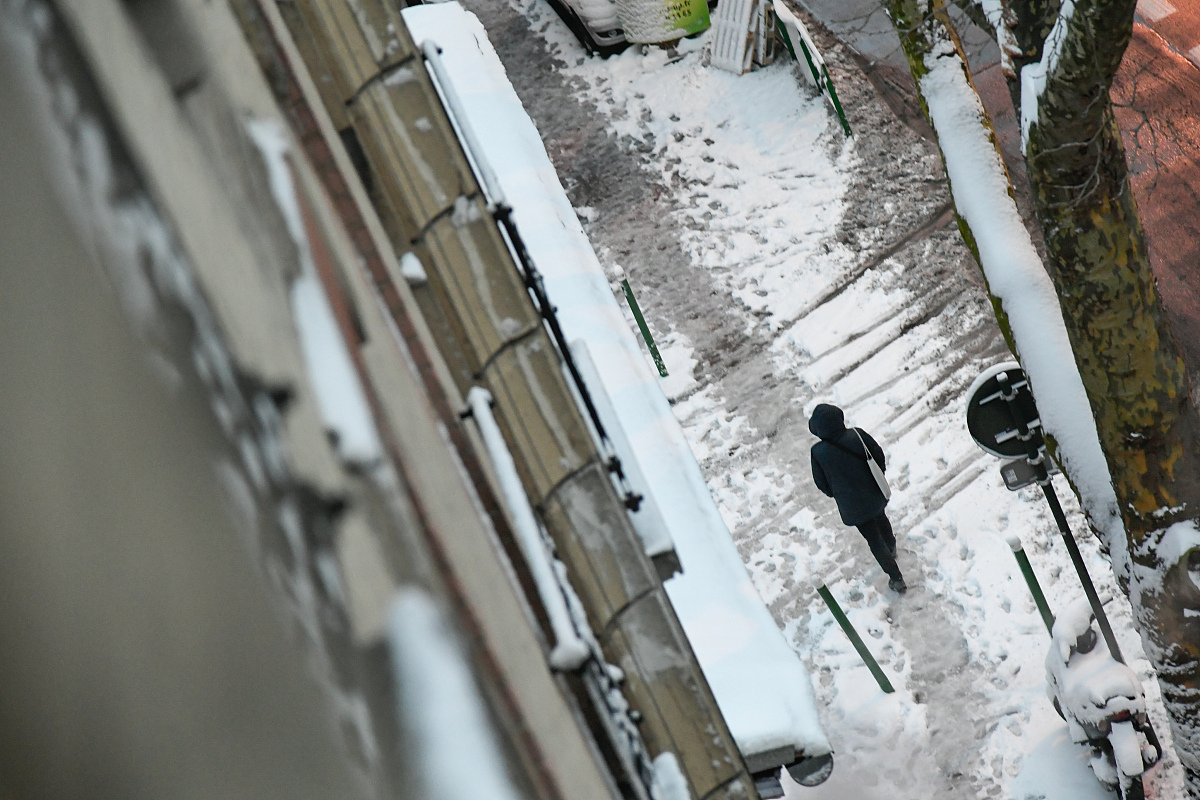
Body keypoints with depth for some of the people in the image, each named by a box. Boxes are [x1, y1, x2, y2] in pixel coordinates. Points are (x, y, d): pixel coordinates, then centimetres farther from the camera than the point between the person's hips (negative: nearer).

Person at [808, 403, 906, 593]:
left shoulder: (818, 452, -27)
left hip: (852, 504, -3)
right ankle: (891, 548, 64)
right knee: (881, 519, 35)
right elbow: (879, 455, -7)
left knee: (874, 540, 15)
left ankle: (896, 579, 24)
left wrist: (835, 493, 10)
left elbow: (821, 483, -11)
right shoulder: (857, 435, -23)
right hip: (875, 495, 3)